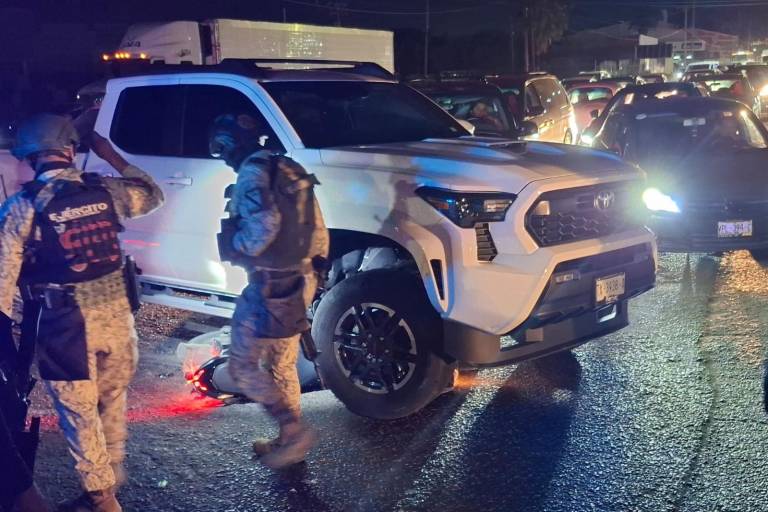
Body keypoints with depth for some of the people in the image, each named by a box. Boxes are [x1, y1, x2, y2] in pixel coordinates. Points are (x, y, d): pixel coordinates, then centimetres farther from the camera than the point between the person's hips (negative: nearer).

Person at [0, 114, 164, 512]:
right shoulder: (105, 190, -1)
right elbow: (152, 194, 19)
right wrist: (113, 157, 25)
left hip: (64, 326, -4)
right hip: (115, 316, 4)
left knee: (79, 414, 10)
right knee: (112, 402, 22)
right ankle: (113, 476, 40)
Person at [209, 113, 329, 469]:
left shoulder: (253, 173, -13)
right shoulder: (287, 170, 13)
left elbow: (263, 225, -29)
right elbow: (315, 228, 14)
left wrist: (235, 247, -12)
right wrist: (314, 263, 19)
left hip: (270, 284, -9)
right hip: (299, 279, 9)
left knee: (242, 366, 1)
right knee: (281, 367, 19)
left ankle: (294, 429, -2)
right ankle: (290, 438, 27)